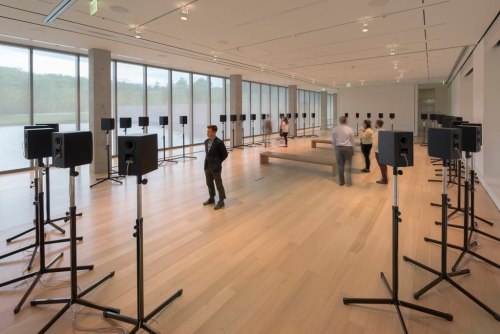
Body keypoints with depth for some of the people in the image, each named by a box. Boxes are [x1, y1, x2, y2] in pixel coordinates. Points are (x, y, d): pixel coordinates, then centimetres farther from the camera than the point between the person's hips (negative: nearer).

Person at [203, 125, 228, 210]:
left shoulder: (219, 142, -15)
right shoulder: (206, 141, 6)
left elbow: (225, 154, -8)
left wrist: (218, 162, -1)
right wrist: (208, 161, 11)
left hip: (216, 167, -7)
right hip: (207, 166, 7)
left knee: (219, 184, 3)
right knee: (209, 183, 17)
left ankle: (221, 201, 15)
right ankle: (211, 198, 34)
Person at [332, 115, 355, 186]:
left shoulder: (335, 129, -4)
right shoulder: (349, 129, -8)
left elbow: (333, 141, 1)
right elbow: (352, 141, -2)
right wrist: (353, 150, 10)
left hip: (338, 148, 2)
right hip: (348, 148, -1)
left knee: (340, 165, 9)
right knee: (348, 165, 8)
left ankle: (341, 181, 16)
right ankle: (348, 181, 8)